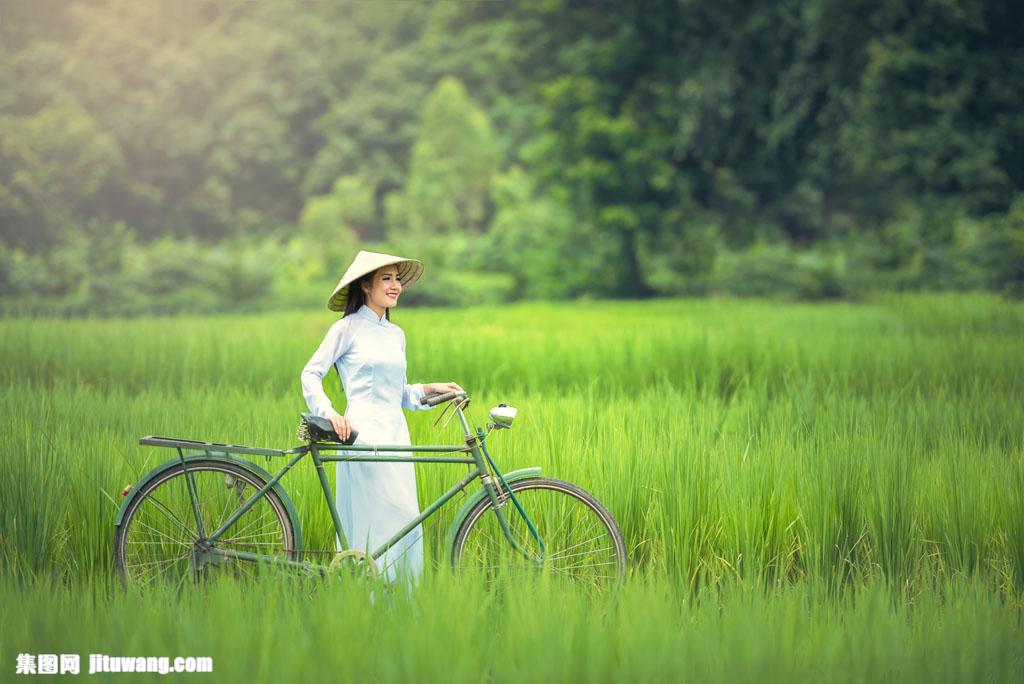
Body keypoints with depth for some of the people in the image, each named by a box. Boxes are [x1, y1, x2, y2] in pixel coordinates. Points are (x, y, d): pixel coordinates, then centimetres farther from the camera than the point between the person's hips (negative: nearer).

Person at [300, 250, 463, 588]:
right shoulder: (347, 328, 0)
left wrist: (429, 389, 5)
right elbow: (311, 374, 0)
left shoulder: (396, 334, 18)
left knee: (405, 521, 2)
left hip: (396, 433, 7)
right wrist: (329, 413, -12)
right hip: (364, 434, -7)